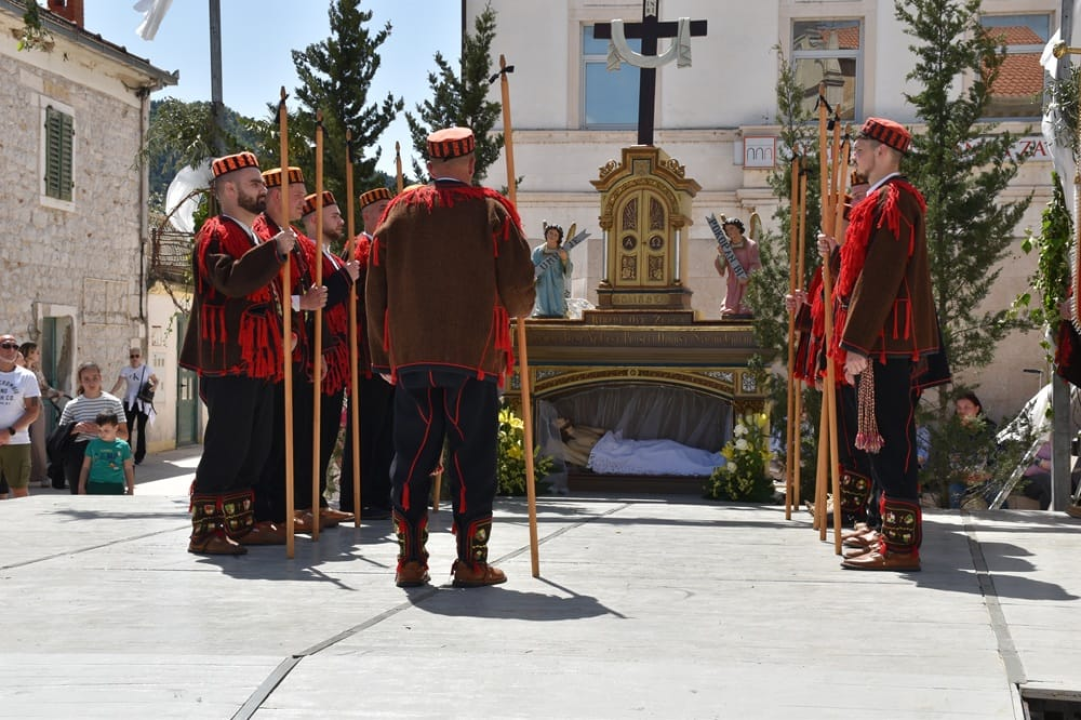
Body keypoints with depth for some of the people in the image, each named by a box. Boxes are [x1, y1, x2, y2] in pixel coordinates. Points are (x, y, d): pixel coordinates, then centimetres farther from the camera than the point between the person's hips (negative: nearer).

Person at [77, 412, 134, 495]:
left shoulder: (123, 446, 1)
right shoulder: (93, 444, 3)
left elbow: (128, 469, 7)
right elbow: (85, 467, 7)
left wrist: (131, 490, 5)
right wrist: (81, 488, 4)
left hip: (115, 486, 0)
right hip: (95, 486, 0)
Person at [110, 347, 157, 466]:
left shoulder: (146, 368, -2)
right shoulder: (125, 369, -3)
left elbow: (155, 380, 9)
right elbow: (118, 384, -13)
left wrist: (155, 386, -15)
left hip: (143, 403, -1)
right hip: (129, 402, 1)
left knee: (141, 429, 1)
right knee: (127, 429, -2)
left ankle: (139, 457, 9)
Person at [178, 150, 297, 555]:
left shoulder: (253, 237, 22)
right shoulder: (217, 234, -9)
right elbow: (231, 280, -28)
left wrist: (281, 337, 19)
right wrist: (275, 249, -29)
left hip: (258, 363, 10)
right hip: (230, 363, -10)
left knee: (254, 448, 12)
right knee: (226, 446, -10)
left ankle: (240, 524, 20)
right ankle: (206, 531, -5)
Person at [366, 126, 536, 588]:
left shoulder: (398, 211, 7)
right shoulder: (492, 210, -1)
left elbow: (376, 290, 7)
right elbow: (518, 282, -5)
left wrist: (383, 355, 14)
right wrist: (518, 311, 18)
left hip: (410, 356, 3)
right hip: (475, 358, -2)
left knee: (413, 458, 8)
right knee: (472, 458, 3)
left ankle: (410, 560, 9)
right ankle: (471, 562, 4)